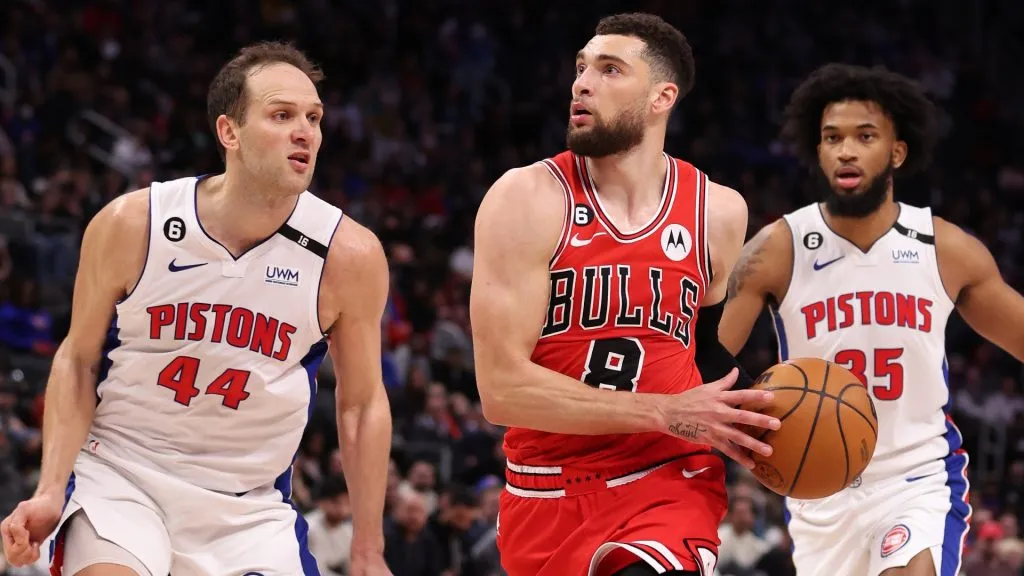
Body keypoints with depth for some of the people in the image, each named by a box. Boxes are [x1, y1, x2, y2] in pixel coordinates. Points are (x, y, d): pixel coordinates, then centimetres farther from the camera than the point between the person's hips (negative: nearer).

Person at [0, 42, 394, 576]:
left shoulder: (348, 255, -10)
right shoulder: (130, 225, -11)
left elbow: (361, 404, 2)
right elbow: (78, 359, 2)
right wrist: (51, 490, -10)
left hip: (250, 504, 2)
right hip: (120, 472, -2)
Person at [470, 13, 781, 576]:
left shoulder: (719, 212, 1)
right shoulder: (527, 199, -8)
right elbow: (502, 387, -17)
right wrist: (665, 413, -20)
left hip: (668, 483, 0)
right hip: (546, 493, 0)